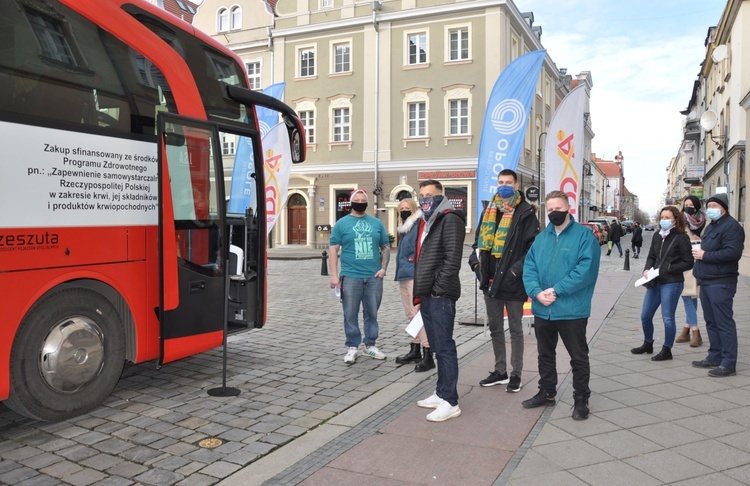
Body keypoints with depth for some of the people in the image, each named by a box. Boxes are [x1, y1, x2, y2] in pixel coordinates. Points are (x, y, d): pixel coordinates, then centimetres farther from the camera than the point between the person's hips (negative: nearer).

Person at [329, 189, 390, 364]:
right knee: (351, 314, 3)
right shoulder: (342, 223, 3)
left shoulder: (377, 223, 10)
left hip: (374, 277, 2)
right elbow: (334, 250, 0)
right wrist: (334, 275, -7)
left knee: (372, 313, 9)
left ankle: (370, 345, 22)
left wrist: (383, 268, 0)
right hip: (350, 276, -2)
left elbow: (386, 247, 14)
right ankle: (352, 347, 14)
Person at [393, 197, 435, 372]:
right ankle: (415, 350, 26)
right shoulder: (405, 229, 20)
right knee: (411, 315, 15)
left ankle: (427, 356, -8)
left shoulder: (420, 226, -10)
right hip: (404, 277, 10)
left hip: (416, 277, -10)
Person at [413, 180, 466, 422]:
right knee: (437, 347, 15)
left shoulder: (450, 220, -10)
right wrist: (419, 291, 17)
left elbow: (452, 258, -19)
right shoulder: (425, 222, 20)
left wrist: (439, 288, -18)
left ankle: (450, 402, 1)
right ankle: (441, 393, 26)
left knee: (444, 347, -5)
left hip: (440, 295, -10)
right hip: (426, 294, 10)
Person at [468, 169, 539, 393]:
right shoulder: (489, 210, 12)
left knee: (515, 329, 7)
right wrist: (475, 259, 2)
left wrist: (517, 269, -20)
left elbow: (532, 246, -12)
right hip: (491, 281, 6)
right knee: (495, 328, 15)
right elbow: (479, 239, 18)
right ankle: (500, 371, 28)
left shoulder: (525, 212, -8)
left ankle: (516, 374, 17)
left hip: (512, 283, -6)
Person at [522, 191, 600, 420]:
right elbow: (529, 267, 4)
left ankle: (581, 399, 22)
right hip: (542, 310, 6)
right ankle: (546, 393, 34)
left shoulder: (584, 235, -6)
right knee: (545, 354, 18)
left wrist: (556, 290, -21)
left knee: (579, 357, 7)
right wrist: (536, 291, -15)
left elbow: (586, 269, -18)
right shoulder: (541, 238, 12)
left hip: (571, 310, -5)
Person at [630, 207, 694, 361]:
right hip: (655, 282, 7)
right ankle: (648, 344, 33)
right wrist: (647, 269, -4)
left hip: (672, 283, -6)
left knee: (667, 318, 1)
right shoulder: (657, 237, 10)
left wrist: (667, 269, -16)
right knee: (645, 316, 13)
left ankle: (667, 350, 17)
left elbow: (688, 263, -9)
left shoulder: (681, 238, -8)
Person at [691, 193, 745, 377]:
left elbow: (733, 252, -23)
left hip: (721, 283, -10)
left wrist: (705, 255, -18)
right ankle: (714, 357, 25)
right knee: (711, 322, 15)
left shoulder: (731, 226, -11)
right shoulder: (711, 226, 20)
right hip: (706, 282, 10)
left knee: (724, 323, -7)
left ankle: (728, 363, -3)